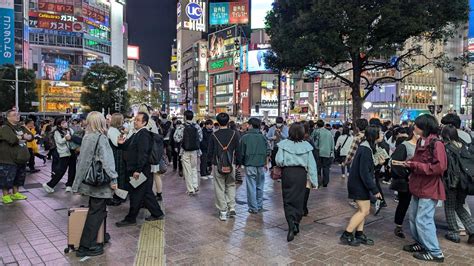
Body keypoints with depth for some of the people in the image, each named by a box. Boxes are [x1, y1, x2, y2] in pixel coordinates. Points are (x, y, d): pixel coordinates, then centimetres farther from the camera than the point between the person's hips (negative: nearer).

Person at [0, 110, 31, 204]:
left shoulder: (21, 127, 13)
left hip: (20, 158, 8)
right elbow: (13, 139, -26)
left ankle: (15, 193, 31)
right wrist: (23, 137, -10)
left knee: (19, 177, 17)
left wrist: (21, 137, -15)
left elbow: (31, 136, 5)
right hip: (8, 159, -8)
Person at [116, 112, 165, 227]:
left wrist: (138, 170, -25)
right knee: (147, 193, 16)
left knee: (136, 195, 2)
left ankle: (130, 219, 15)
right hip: (135, 169, 10)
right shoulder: (137, 134, 15)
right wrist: (122, 143, 0)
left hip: (141, 171, -10)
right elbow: (128, 147, 21)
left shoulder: (144, 134, -17)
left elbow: (143, 154, -24)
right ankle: (157, 214, 26)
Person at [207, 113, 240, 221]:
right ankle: (232, 207, 8)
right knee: (231, 185, 18)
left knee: (220, 188, 6)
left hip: (217, 165, -1)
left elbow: (210, 151, 1)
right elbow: (238, 149, 1)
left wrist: (211, 161, 17)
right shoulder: (234, 134, -2)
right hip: (231, 164, 1)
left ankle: (223, 212, 9)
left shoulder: (214, 135, -4)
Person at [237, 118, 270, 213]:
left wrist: (239, 163, 12)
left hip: (250, 165, -3)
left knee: (251, 187, 2)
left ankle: (253, 208, 5)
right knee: (260, 186, 15)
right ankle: (259, 205, 24)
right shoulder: (262, 137, 3)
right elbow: (268, 151, 5)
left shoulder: (245, 137, -6)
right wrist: (266, 163, 16)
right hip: (261, 165, 4)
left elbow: (241, 152, -3)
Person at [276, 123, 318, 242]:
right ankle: (296, 225, 26)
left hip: (287, 173, -2)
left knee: (288, 201, 6)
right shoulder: (306, 146, -2)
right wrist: (314, 181, 3)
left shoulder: (284, 144, -8)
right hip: (301, 174, 2)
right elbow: (311, 164, -1)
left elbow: (279, 161, -13)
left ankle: (291, 225, -12)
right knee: (299, 200, 15)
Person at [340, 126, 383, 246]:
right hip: (359, 184, -10)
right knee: (364, 210, -4)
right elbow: (364, 173, -25)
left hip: (359, 183, 10)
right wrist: (374, 190, -23)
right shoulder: (365, 150, -23)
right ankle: (346, 235, 3)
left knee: (364, 210, 15)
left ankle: (359, 234, 25)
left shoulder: (367, 147, 9)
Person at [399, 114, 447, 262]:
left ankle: (435, 253, 9)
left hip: (429, 189, -9)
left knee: (423, 220, -5)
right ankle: (421, 244, 34)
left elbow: (440, 167, -24)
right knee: (413, 216, 17)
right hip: (419, 187, 10)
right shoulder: (421, 142, 10)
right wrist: (408, 163, 2)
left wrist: (415, 165, -22)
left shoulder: (436, 144, -17)